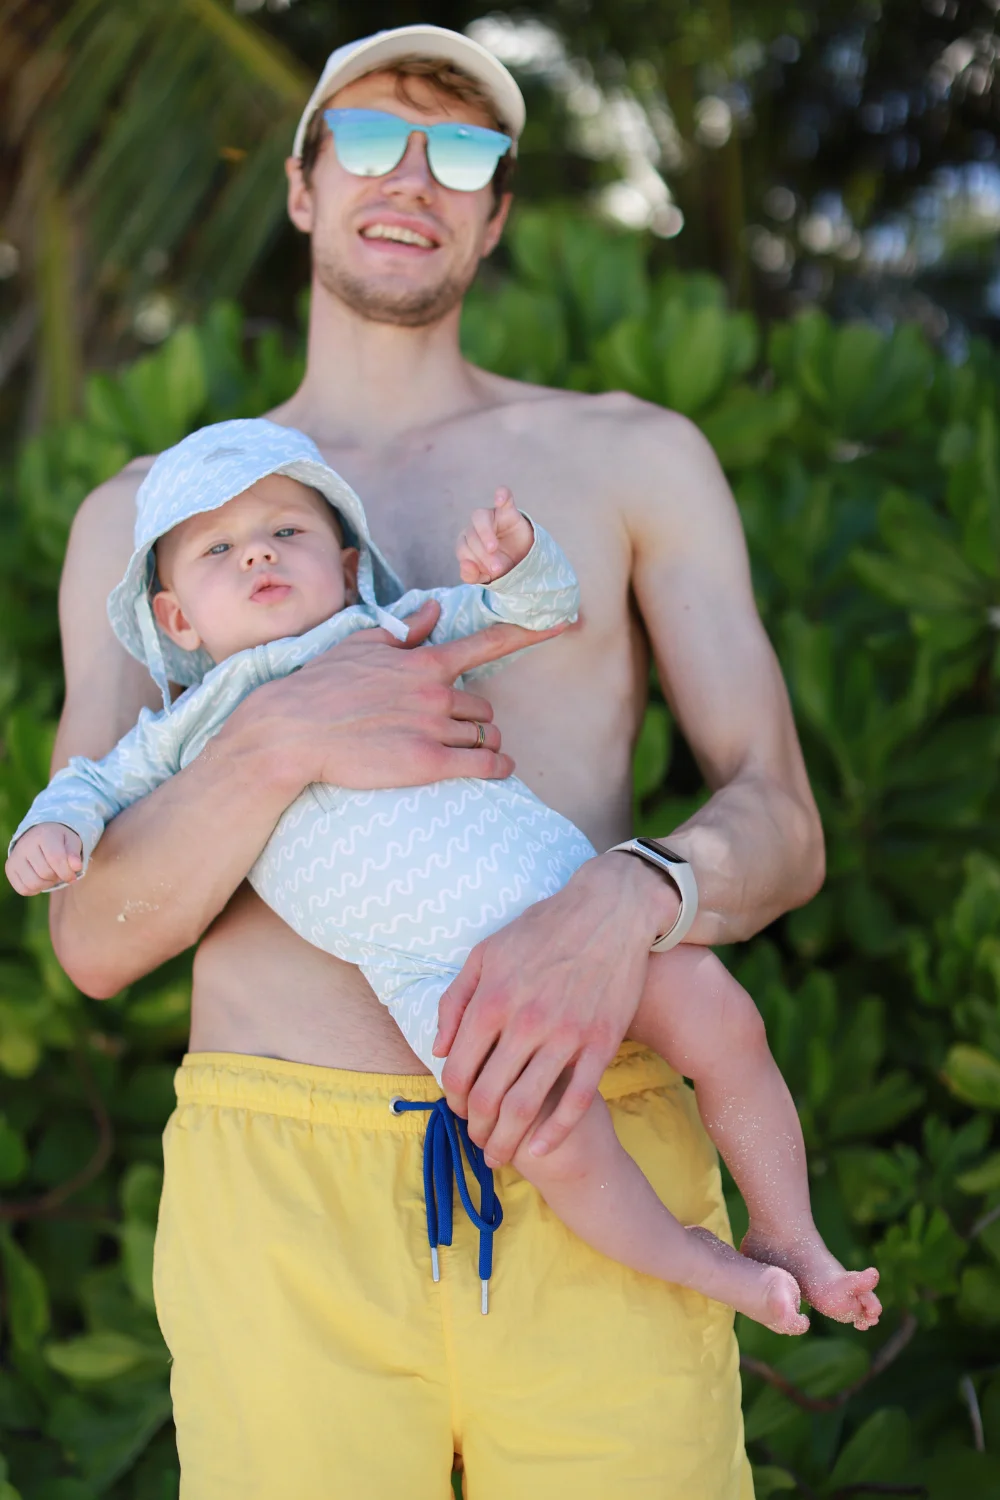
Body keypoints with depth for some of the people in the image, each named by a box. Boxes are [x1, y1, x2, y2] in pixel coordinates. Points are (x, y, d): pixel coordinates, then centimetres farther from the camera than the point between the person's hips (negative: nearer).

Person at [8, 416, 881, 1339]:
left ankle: (787, 1235, 15)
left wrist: (517, 562, -2)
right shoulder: (190, 734, 15)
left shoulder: (399, 629, 16)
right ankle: (695, 1264, 9)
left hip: (564, 880, 2)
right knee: (554, 1141, -19)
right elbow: (100, 787, 23)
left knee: (722, 1025, -7)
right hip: (445, 974, -2)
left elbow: (545, 609, 20)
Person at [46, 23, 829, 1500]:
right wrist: (286, 743, -17)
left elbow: (782, 828, 3)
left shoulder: (637, 459, 11)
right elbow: (96, 935, 3)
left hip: (590, 1194, 0)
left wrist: (624, 909, -21)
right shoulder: (142, 518, 13)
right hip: (288, 1202, 0)